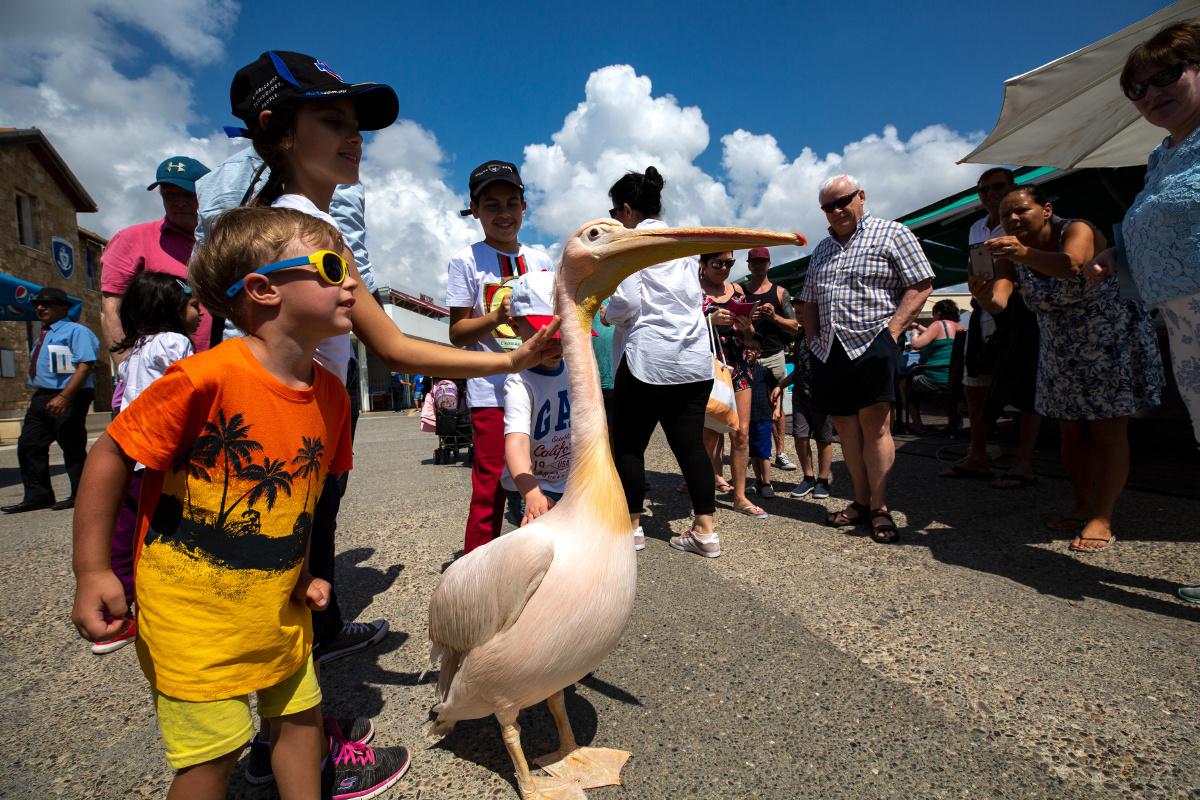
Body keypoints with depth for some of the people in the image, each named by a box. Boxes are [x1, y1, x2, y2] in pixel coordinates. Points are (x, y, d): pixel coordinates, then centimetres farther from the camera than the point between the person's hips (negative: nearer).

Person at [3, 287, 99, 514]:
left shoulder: (76, 331, -8)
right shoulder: (43, 336, 20)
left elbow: (85, 366, -19)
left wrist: (63, 397, -26)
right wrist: (39, 397, 14)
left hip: (67, 401, -9)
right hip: (40, 399, 9)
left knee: (73, 449, -2)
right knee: (28, 447, 7)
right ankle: (37, 496, 13)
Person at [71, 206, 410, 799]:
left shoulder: (331, 394, -3)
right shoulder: (207, 377, -25)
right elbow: (111, 455, -14)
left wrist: (301, 573, 7)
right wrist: (92, 571, -11)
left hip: (280, 603, 6)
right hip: (192, 606, -6)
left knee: (300, 715, 18)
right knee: (213, 752, 7)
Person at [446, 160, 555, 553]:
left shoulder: (542, 261, 13)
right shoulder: (465, 260, 1)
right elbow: (457, 333, -2)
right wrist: (496, 317, -18)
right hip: (491, 390, -4)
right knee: (490, 490, -3)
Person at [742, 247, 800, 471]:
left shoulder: (780, 292, 11)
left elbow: (794, 326, 7)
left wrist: (774, 317, -11)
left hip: (774, 356, 0)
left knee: (776, 405, 1)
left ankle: (780, 452, 5)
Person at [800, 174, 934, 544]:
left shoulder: (892, 233, 4)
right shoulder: (822, 249, 20)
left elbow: (921, 285, -3)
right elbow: (810, 303, 23)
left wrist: (892, 330, -12)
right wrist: (813, 340, 9)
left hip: (872, 343, -5)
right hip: (829, 350, 6)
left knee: (874, 424, -9)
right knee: (845, 426, 6)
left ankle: (879, 508, 1)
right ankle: (861, 501, 15)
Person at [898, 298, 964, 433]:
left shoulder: (939, 325, -11)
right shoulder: (961, 327, 14)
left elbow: (915, 344, -20)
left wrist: (914, 333, 1)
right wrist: (918, 326, 37)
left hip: (937, 380, -9)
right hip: (957, 380, 9)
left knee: (904, 381, 10)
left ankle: (917, 424, 5)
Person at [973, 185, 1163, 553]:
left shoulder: (1078, 230, -18)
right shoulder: (1011, 254, -4)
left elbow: (1071, 265, -43)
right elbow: (998, 301, -22)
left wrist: (1026, 253, -61)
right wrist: (984, 295, -46)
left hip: (1114, 341, -5)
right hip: (1061, 351, 5)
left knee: (1109, 433, -5)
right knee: (1071, 433, 6)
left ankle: (1102, 519, -2)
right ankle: (1083, 505, 19)